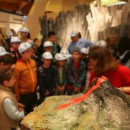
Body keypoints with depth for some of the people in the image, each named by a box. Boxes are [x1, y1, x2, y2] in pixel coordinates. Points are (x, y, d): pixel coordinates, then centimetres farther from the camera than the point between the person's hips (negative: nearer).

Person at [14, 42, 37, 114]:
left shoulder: (33, 62, -2)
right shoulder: (18, 66, -23)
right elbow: (16, 82, -17)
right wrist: (17, 95, -10)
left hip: (33, 92, 6)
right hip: (24, 94, -6)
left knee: (31, 111, 25)